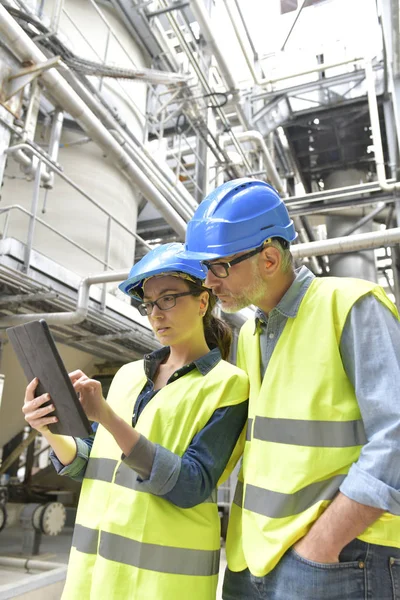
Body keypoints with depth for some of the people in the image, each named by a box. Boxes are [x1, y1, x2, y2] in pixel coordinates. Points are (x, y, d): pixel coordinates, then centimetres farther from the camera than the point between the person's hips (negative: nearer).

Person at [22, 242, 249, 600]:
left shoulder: (227, 383, -11)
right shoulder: (128, 375, 5)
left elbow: (191, 487, -20)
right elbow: (93, 464, 8)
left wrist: (107, 417, -29)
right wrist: (52, 431, -12)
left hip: (165, 571, -5)